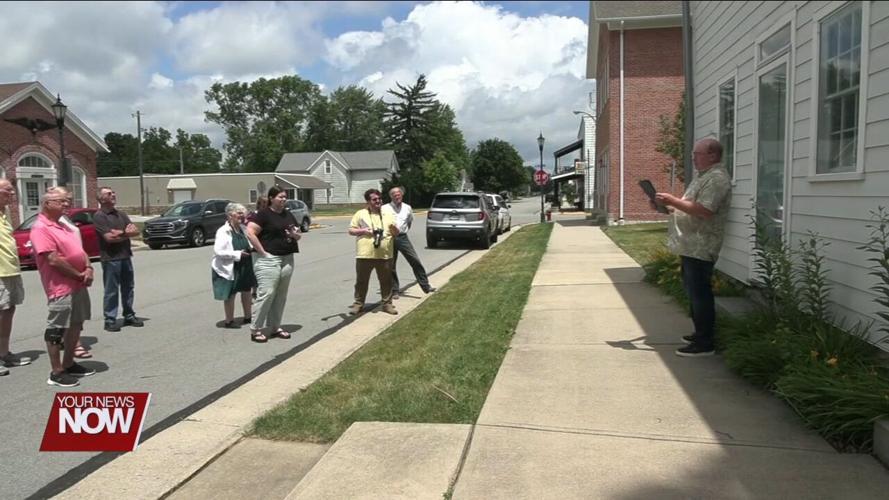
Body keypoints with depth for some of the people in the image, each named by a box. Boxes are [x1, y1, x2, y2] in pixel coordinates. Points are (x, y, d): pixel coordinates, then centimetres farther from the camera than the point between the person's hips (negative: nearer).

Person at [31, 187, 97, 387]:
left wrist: (89, 269, -2)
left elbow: (80, 250, 17)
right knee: (56, 330, -1)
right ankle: (56, 372, 6)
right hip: (61, 288, -10)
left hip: (78, 285, 10)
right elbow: (53, 260, -20)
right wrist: (79, 275, -12)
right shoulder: (41, 228, -14)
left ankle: (69, 364, 27)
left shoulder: (63, 225, 16)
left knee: (76, 325, 15)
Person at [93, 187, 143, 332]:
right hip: (110, 258, -6)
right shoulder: (99, 216, -7)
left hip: (126, 256, 7)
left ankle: (129, 316, 21)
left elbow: (136, 231, 6)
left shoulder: (121, 214, 14)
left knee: (128, 288, 11)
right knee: (111, 291, -1)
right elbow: (109, 237, -17)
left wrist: (121, 233, -11)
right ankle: (110, 320, 6)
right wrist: (127, 233, -4)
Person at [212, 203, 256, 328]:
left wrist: (251, 249, -2)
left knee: (247, 291, 17)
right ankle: (229, 321, 17)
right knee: (230, 295, 4)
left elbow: (248, 244, 21)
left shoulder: (243, 229, 5)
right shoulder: (223, 231, -17)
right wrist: (238, 254, -25)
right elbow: (218, 251, -25)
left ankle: (248, 316, 33)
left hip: (244, 268, 7)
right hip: (229, 269, -7)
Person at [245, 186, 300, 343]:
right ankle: (255, 330, 0)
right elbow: (250, 233, -16)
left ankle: (275, 327, 21)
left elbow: (297, 235, 22)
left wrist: (296, 234, -2)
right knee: (266, 293, -9)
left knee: (281, 295, 11)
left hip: (287, 259, 7)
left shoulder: (289, 215, 14)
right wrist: (262, 252, -17)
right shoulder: (263, 214, -7)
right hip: (269, 260, -7)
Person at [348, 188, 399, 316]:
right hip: (365, 254, -2)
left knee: (386, 281, 7)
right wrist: (363, 230, -12)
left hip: (384, 255, 2)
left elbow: (396, 233, 13)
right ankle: (358, 303, 17)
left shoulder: (388, 215, 11)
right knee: (361, 281, 6)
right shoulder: (360, 214, 4)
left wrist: (394, 228, -10)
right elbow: (351, 230, 4)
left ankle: (387, 304, 17)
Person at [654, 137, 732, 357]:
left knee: (699, 294, -7)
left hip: (700, 247, -11)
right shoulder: (703, 176, 19)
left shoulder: (717, 179, -15)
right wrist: (670, 205, 10)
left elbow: (704, 211, -26)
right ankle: (701, 333, 29)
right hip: (691, 246, 11)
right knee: (694, 292, 17)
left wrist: (673, 201, -20)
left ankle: (705, 343, -1)